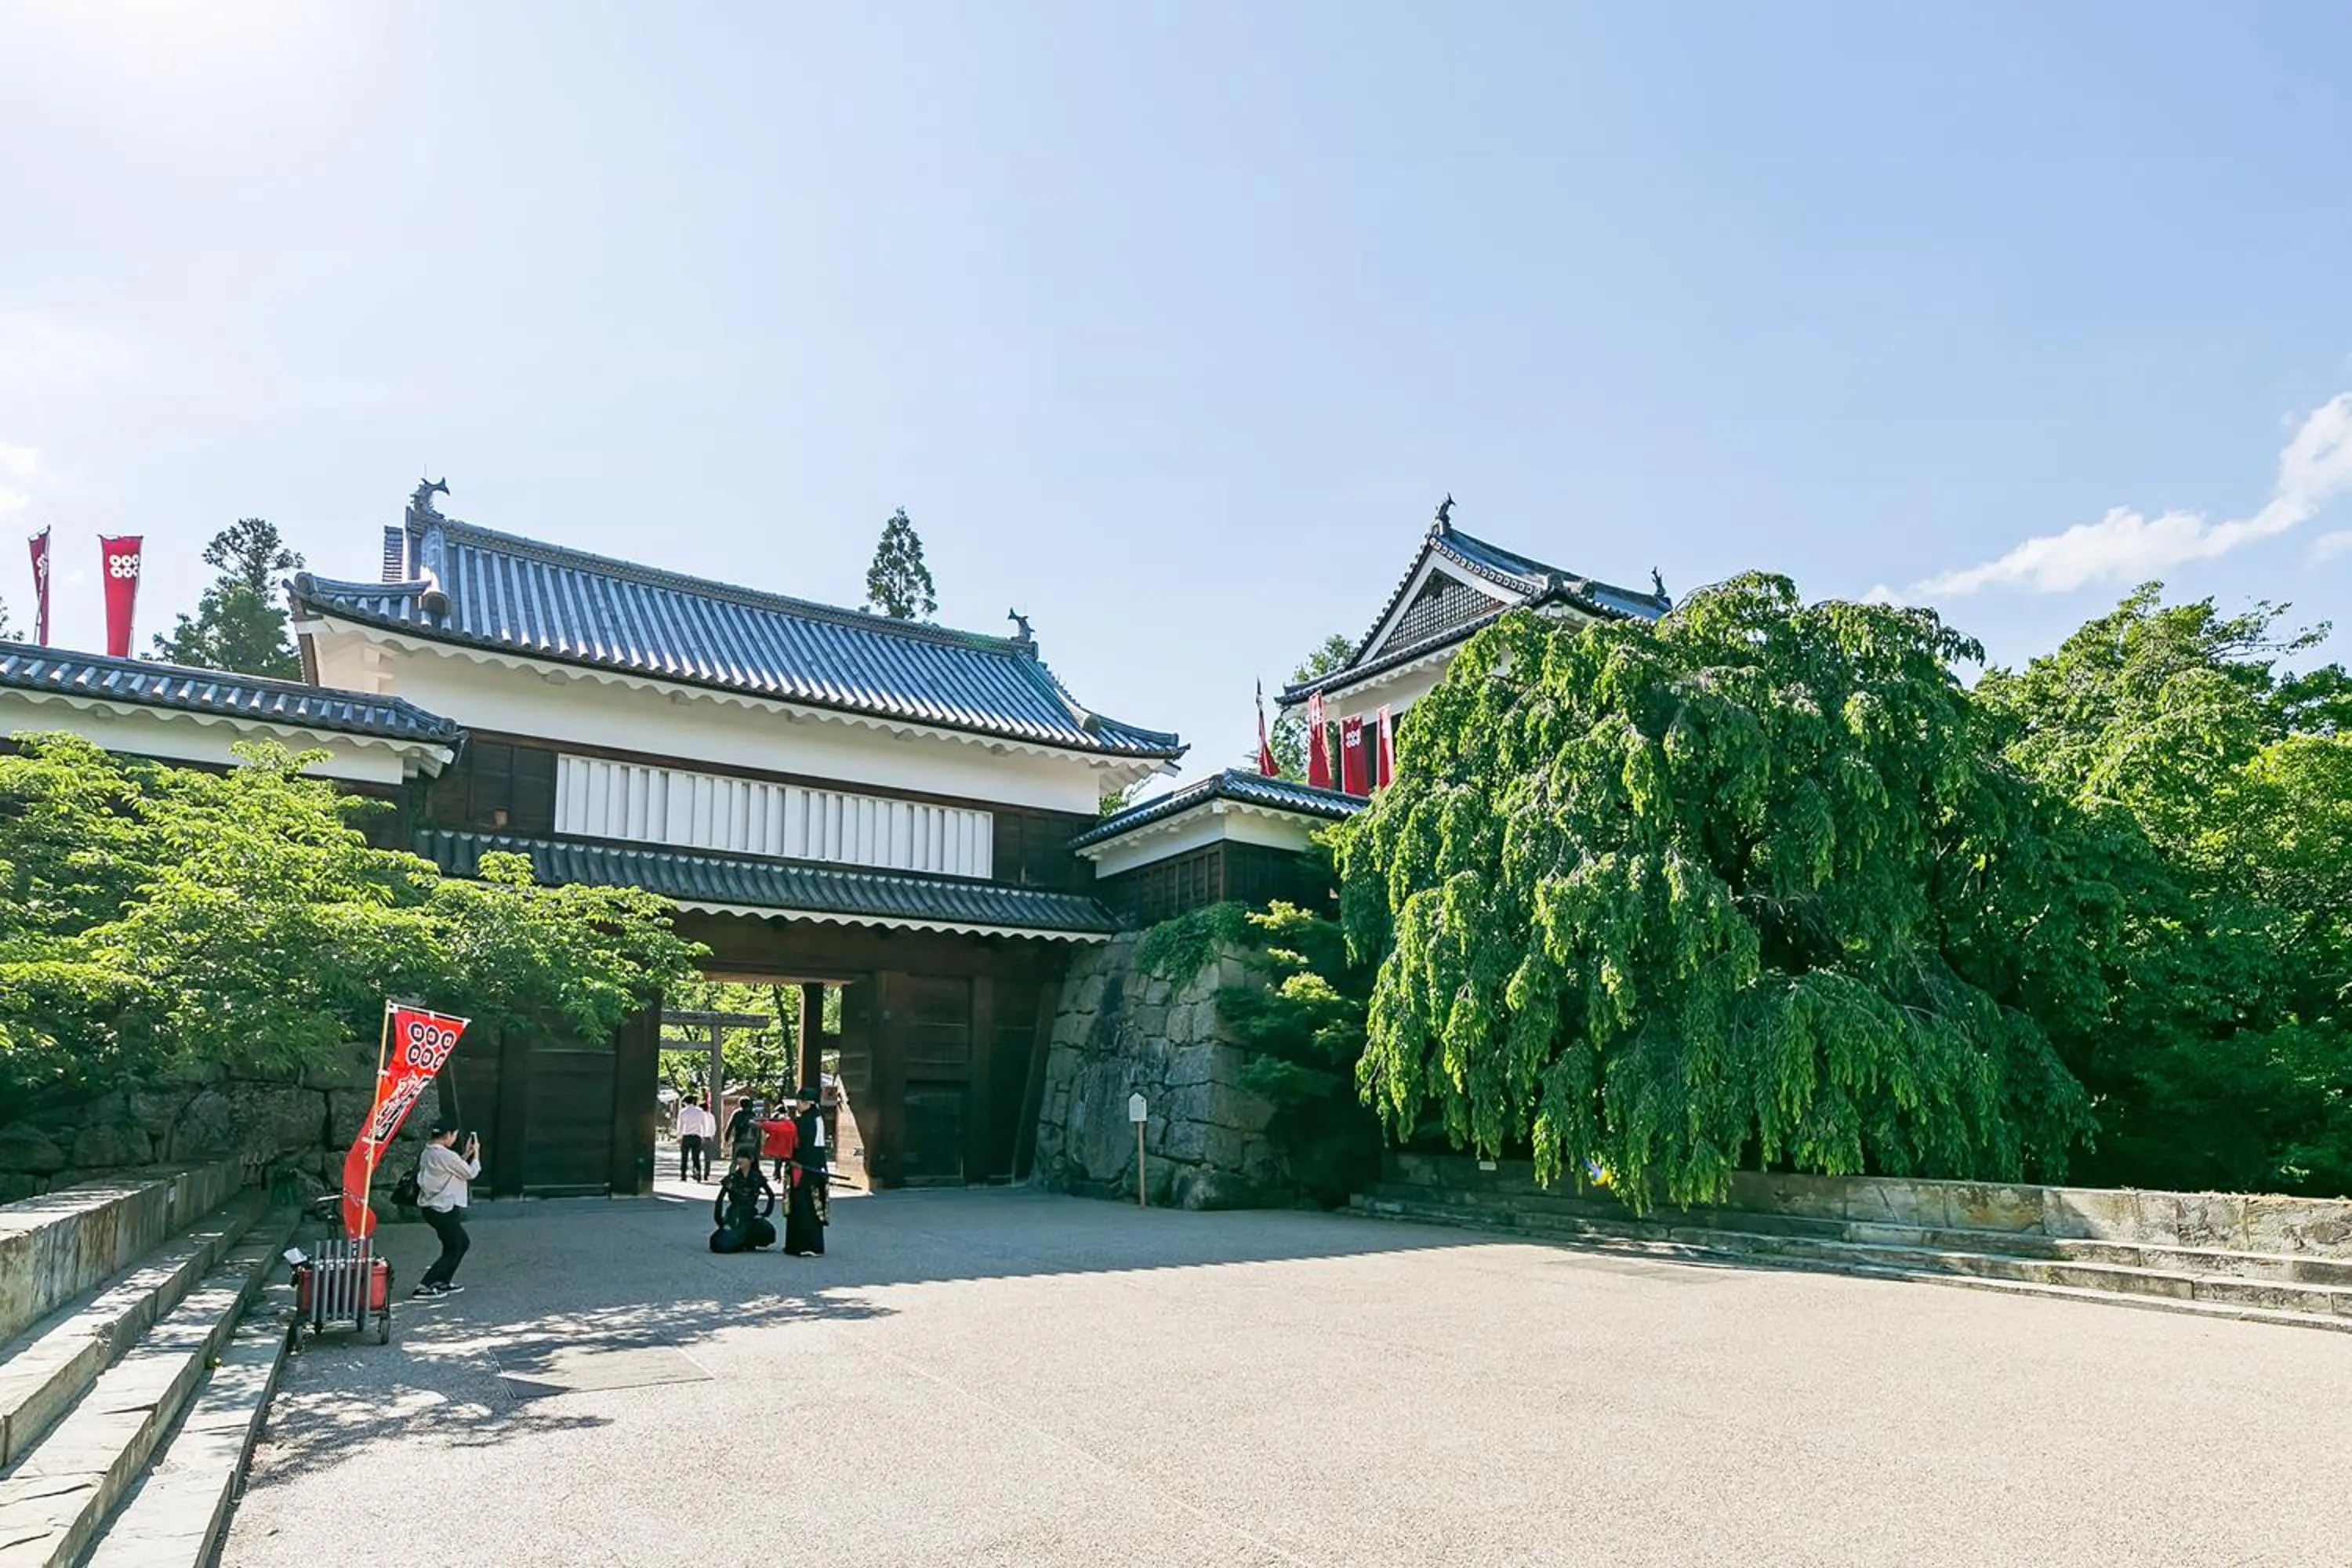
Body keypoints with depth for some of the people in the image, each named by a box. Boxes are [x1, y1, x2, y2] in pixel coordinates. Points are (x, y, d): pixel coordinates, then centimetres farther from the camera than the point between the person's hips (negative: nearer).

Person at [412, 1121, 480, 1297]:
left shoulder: (427, 1153, 8)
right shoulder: (447, 1156, -21)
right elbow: (471, 1173, -8)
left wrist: (467, 1154, 14)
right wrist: (476, 1153, 5)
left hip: (431, 1208, 10)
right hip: (444, 1210, -10)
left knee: (463, 1242, 21)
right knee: (453, 1251, 3)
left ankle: (443, 1282, 24)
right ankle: (424, 1287, 0)